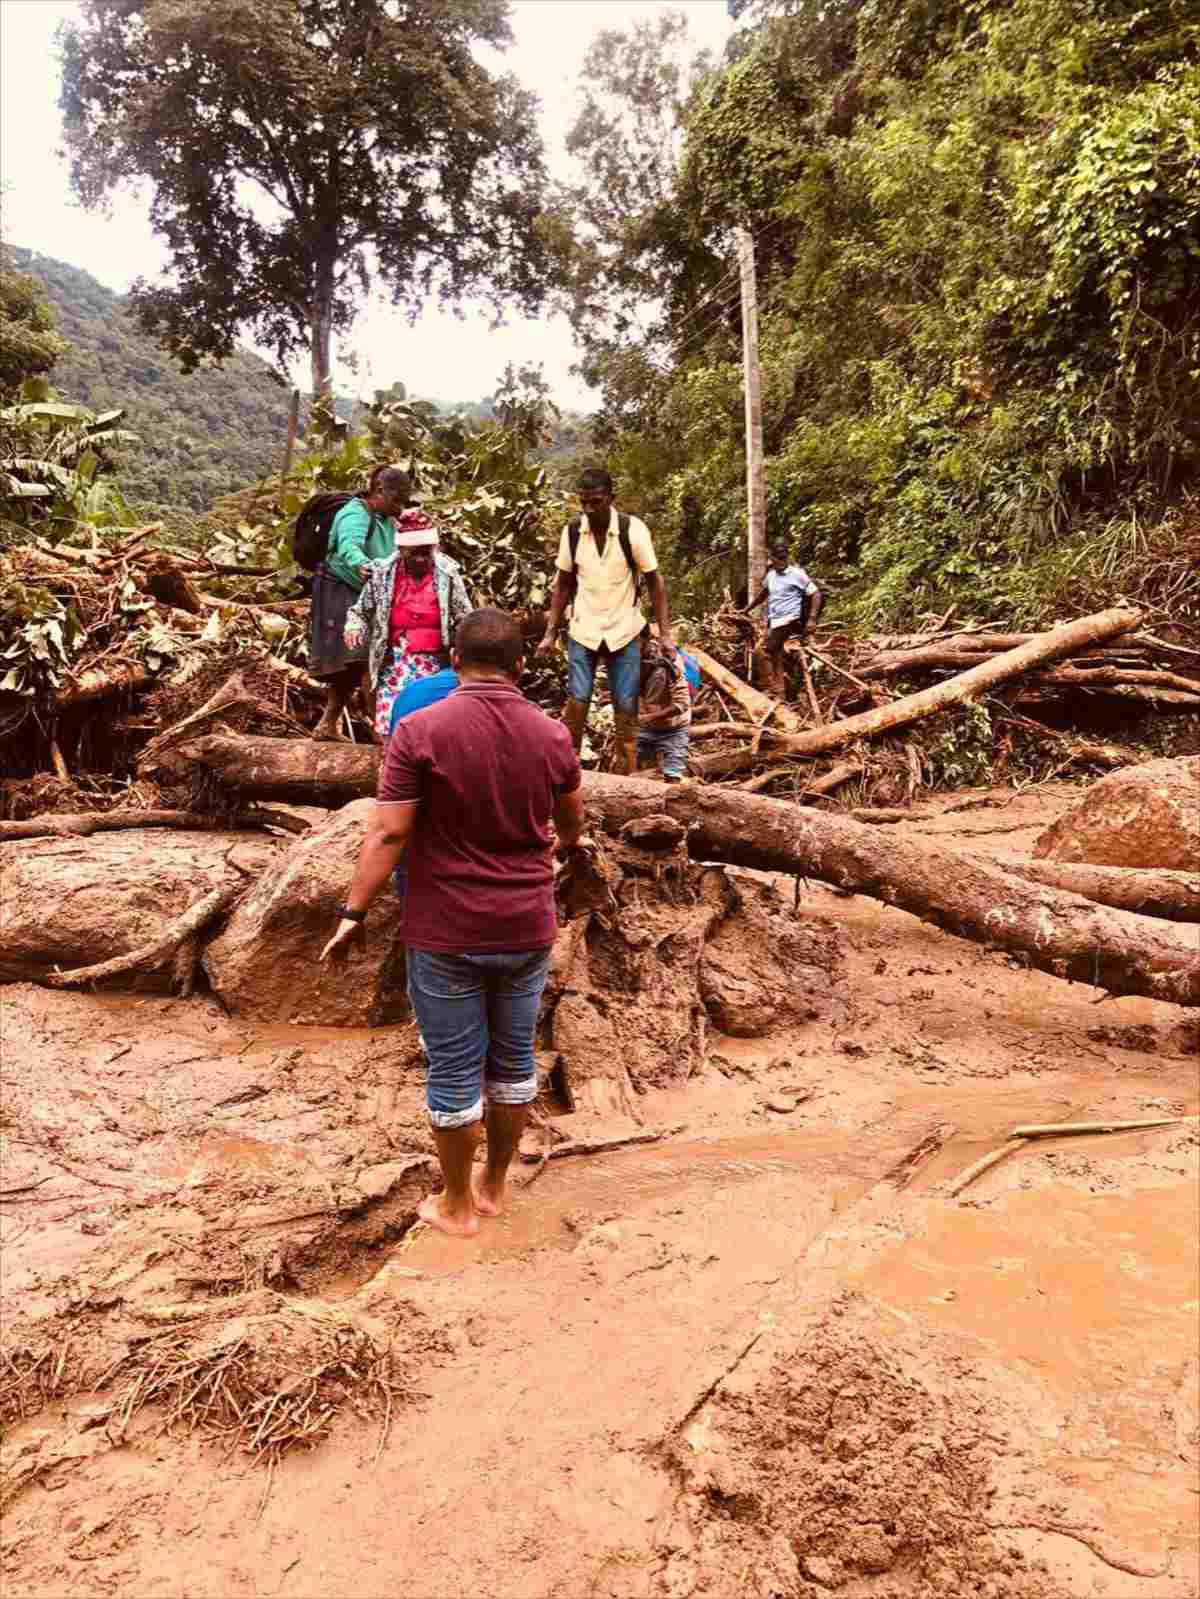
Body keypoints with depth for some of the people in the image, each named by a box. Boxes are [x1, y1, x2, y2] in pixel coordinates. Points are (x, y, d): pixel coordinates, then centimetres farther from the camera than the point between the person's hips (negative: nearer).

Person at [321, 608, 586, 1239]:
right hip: (526, 931, 4)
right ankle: (494, 1185, 34)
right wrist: (568, 843, 39)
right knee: (513, 1058, 18)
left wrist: (354, 913, -7)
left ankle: (458, 1205, 24)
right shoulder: (552, 735, -1)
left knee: (454, 1069, 9)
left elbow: (388, 832, -15)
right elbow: (571, 822, 16)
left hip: (446, 935, -3)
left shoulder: (421, 731, -13)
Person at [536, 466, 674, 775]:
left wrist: (664, 633, -11)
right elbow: (563, 585, 5)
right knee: (577, 701, -5)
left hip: (624, 632, -1)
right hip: (583, 632, 1)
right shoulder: (571, 532, -4)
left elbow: (654, 582, -5)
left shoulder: (633, 530, -12)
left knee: (626, 706, 3)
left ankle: (625, 775, 13)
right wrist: (550, 633, 1)